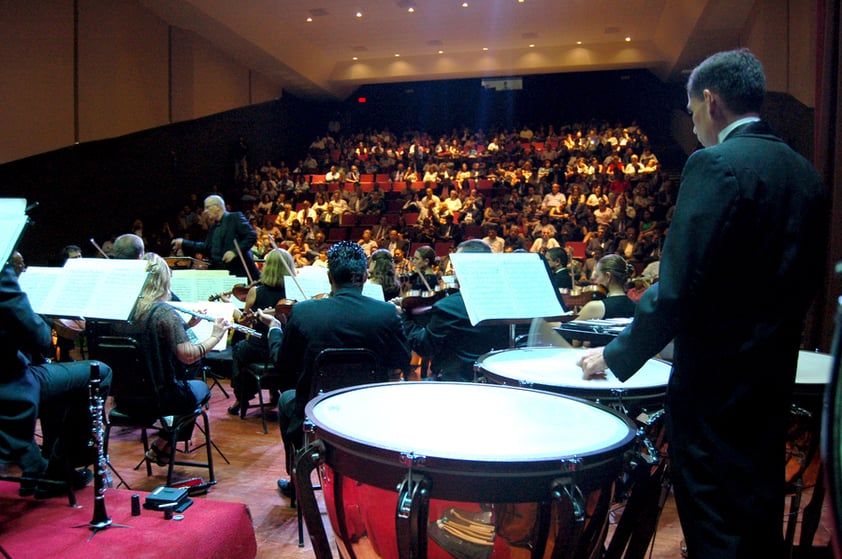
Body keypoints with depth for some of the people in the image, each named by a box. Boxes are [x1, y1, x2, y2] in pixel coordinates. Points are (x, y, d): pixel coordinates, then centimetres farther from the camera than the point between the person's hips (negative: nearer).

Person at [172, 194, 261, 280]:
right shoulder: (213, 227, 21)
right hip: (218, 274, 7)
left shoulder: (235, 217, -2)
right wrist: (183, 243, 19)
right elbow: (206, 247, 24)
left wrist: (234, 251, -18)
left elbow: (252, 236, -10)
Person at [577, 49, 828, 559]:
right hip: (775, 378, 9)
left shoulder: (715, 165, -16)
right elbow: (805, 282, 14)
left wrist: (617, 356, -12)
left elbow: (679, 288, -22)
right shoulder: (805, 173, 9)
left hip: (717, 380, -8)